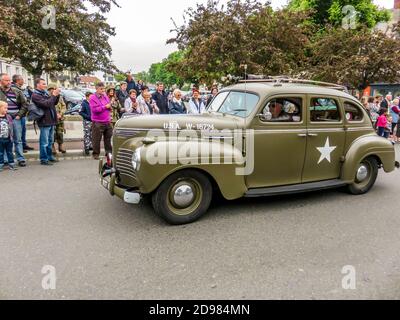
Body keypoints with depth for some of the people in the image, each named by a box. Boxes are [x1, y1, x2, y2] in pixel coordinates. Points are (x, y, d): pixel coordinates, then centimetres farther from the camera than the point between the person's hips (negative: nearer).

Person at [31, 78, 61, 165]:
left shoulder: (45, 93, 13)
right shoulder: (35, 95, -10)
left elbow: (55, 103, 19)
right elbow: (46, 104, -23)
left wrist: (57, 95, 2)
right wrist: (54, 95, -17)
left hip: (51, 121, 8)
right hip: (44, 121, -8)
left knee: (50, 141, 17)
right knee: (44, 142, -2)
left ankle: (49, 156, 28)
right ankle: (44, 159, 5)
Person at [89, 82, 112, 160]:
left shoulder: (105, 96, 14)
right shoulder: (92, 98, -8)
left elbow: (109, 106, 29)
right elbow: (94, 109, -18)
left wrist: (110, 107, 4)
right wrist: (105, 107, -15)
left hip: (107, 122, 6)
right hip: (98, 122, -6)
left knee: (108, 138, 12)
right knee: (96, 139, -1)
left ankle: (109, 152, 23)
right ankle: (96, 154, 9)